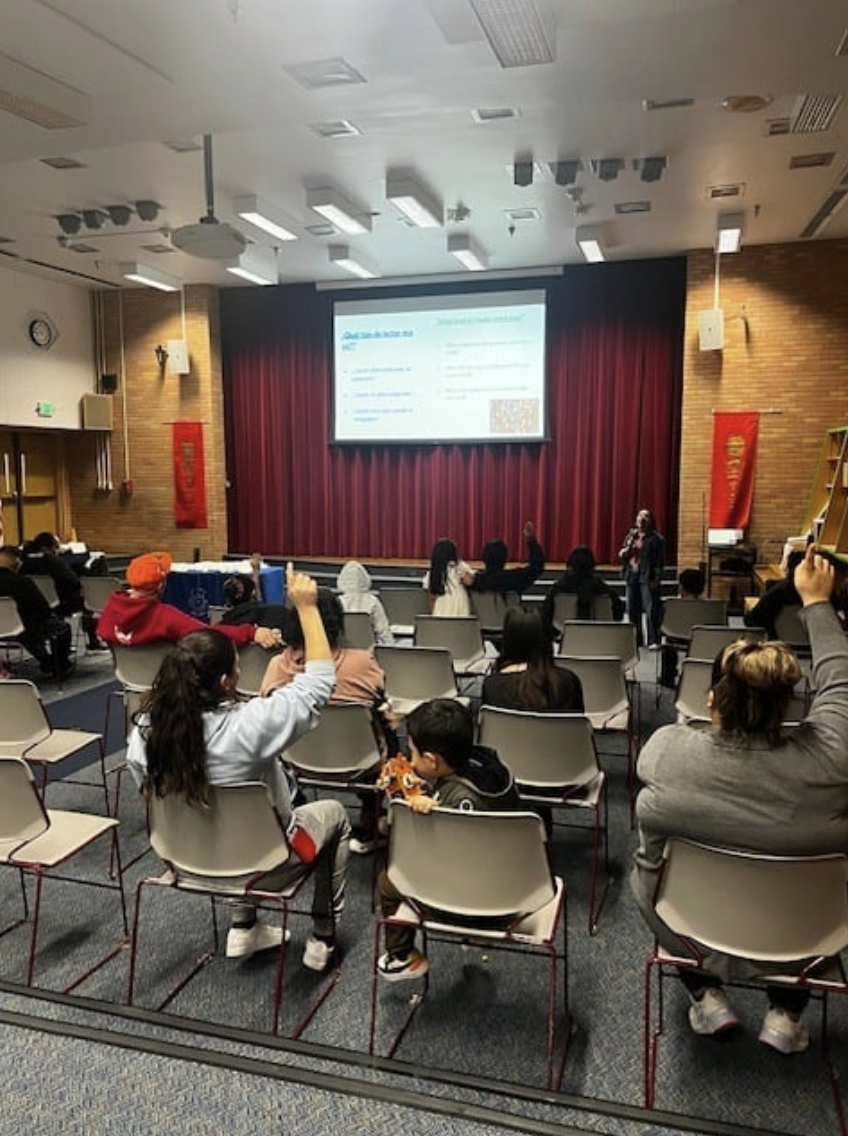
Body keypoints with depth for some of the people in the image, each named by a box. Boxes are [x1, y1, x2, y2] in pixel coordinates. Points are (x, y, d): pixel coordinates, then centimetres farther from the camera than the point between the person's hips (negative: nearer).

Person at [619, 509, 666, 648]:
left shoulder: (656, 538, -3)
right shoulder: (631, 535, 14)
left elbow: (660, 561, -7)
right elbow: (621, 554, 17)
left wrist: (656, 578, -15)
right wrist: (626, 550, -6)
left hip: (648, 578, -6)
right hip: (632, 576, 6)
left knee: (651, 610, -10)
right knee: (632, 610, 9)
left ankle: (653, 641, -8)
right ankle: (636, 639, 20)